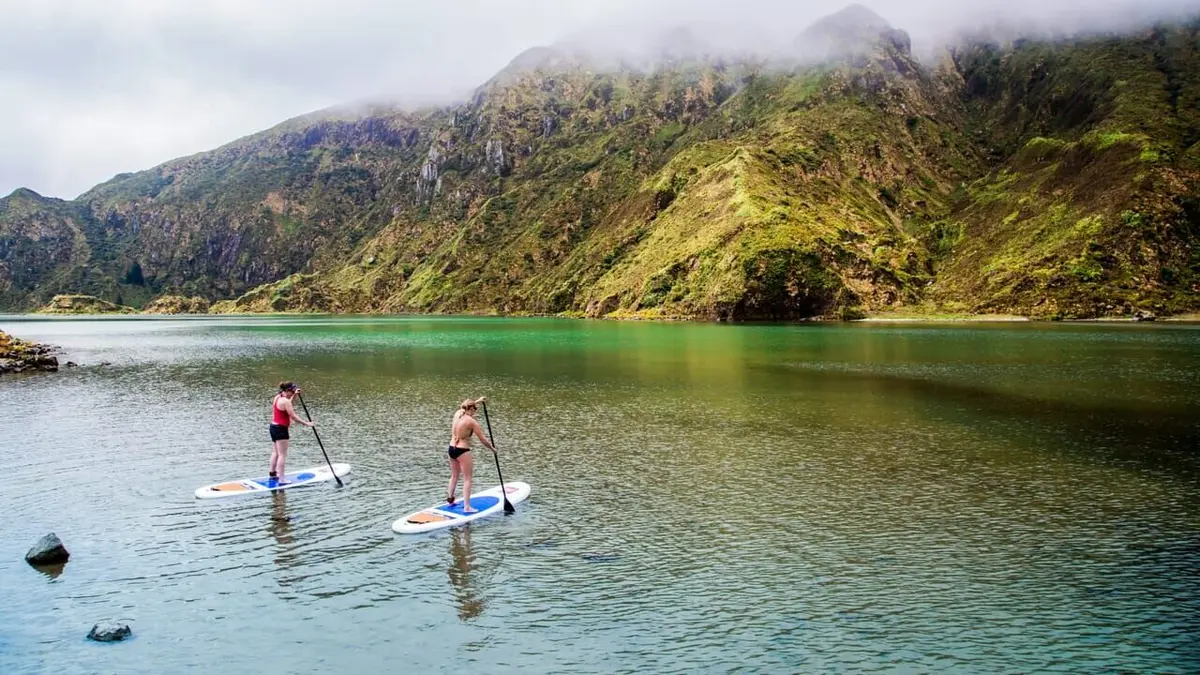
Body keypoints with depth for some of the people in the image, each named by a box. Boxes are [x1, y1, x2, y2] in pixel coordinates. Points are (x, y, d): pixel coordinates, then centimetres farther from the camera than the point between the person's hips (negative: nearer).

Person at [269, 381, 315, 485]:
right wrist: (307, 424, -16)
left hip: (274, 427, 10)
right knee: (282, 455, -6)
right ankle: (281, 480, -5)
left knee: (275, 453, 20)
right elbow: (293, 416, -20)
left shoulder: (277, 398, 9)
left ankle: (272, 475, 30)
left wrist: (294, 395, 24)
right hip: (281, 429, -10)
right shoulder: (285, 401, -20)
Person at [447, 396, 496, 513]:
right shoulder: (472, 421, -16)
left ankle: (450, 500, 30)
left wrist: (477, 401, 37)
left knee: (454, 476, 22)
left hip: (451, 449, 7)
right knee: (467, 479, -1)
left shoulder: (457, 413, 2)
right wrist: (492, 448, 5)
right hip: (463, 451, -7)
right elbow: (483, 439, -10)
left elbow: (464, 407, 29)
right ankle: (466, 507, -4)